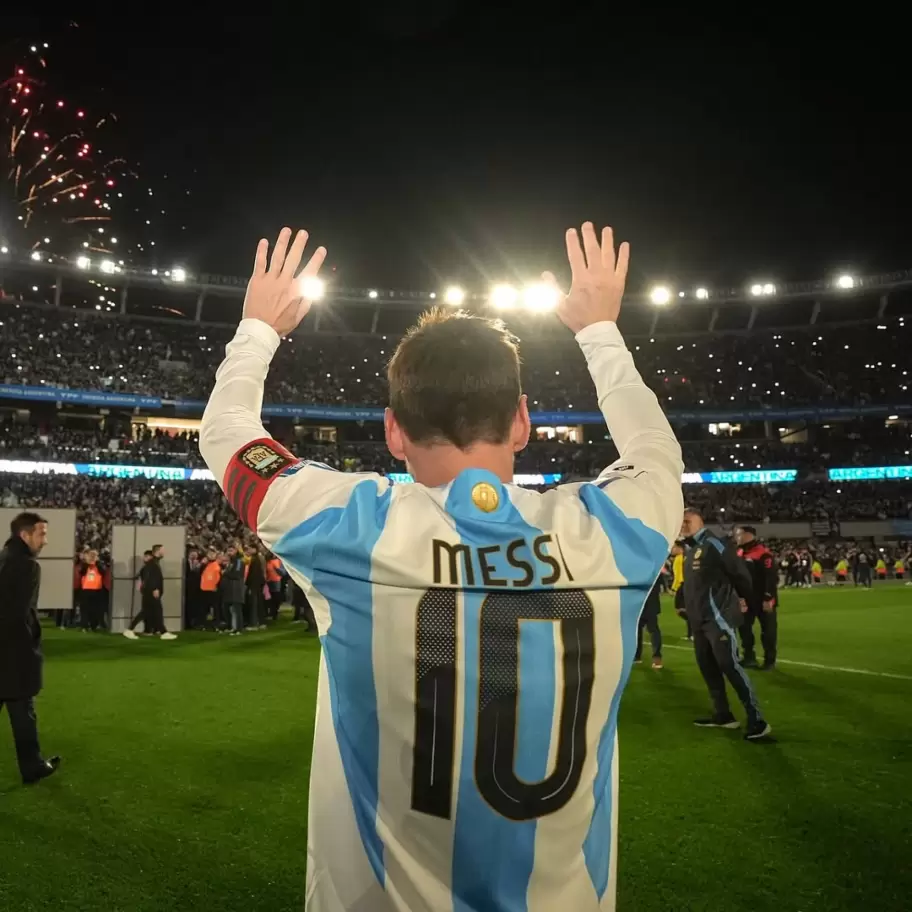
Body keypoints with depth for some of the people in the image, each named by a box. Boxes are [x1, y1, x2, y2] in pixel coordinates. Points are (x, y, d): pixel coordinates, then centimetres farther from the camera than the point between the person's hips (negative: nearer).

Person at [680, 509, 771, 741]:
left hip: (718, 617, -9)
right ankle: (722, 714, 22)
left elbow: (739, 571, -9)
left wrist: (744, 599, 3)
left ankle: (756, 720, -8)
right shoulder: (691, 549, 17)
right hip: (699, 620, 9)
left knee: (729, 665, -12)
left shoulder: (712, 544, -11)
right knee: (707, 666, 12)